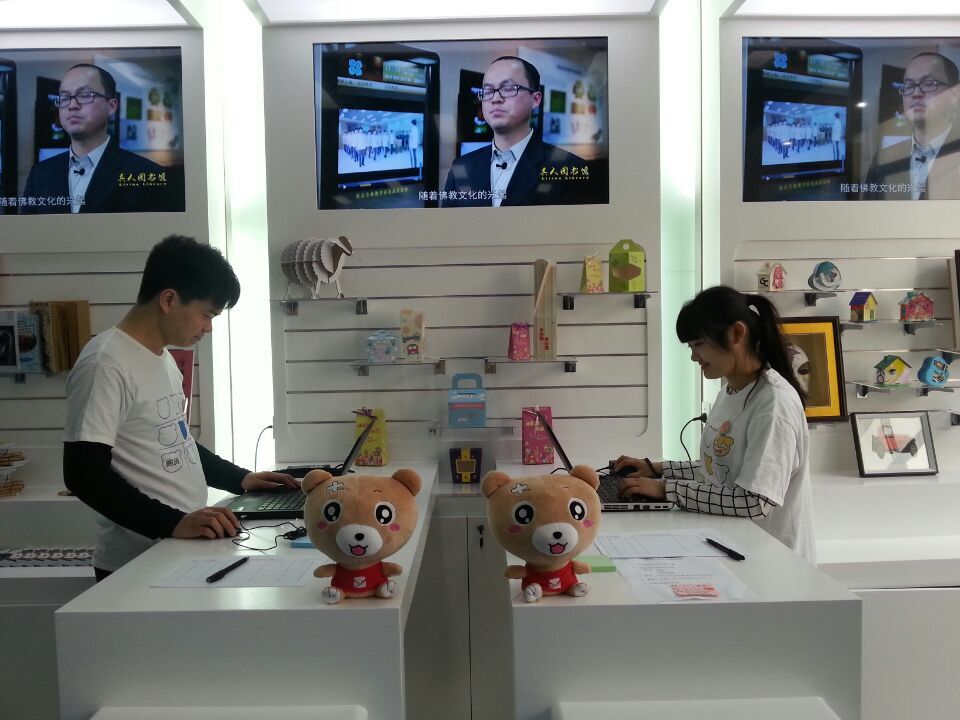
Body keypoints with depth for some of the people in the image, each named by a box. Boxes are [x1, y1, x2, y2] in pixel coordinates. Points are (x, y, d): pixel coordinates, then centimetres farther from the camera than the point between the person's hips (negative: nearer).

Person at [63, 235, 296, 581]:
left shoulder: (163, 356, 10)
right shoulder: (105, 364, -18)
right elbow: (84, 474, -23)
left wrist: (239, 478, 10)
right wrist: (175, 523, -29)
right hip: (140, 563, -9)